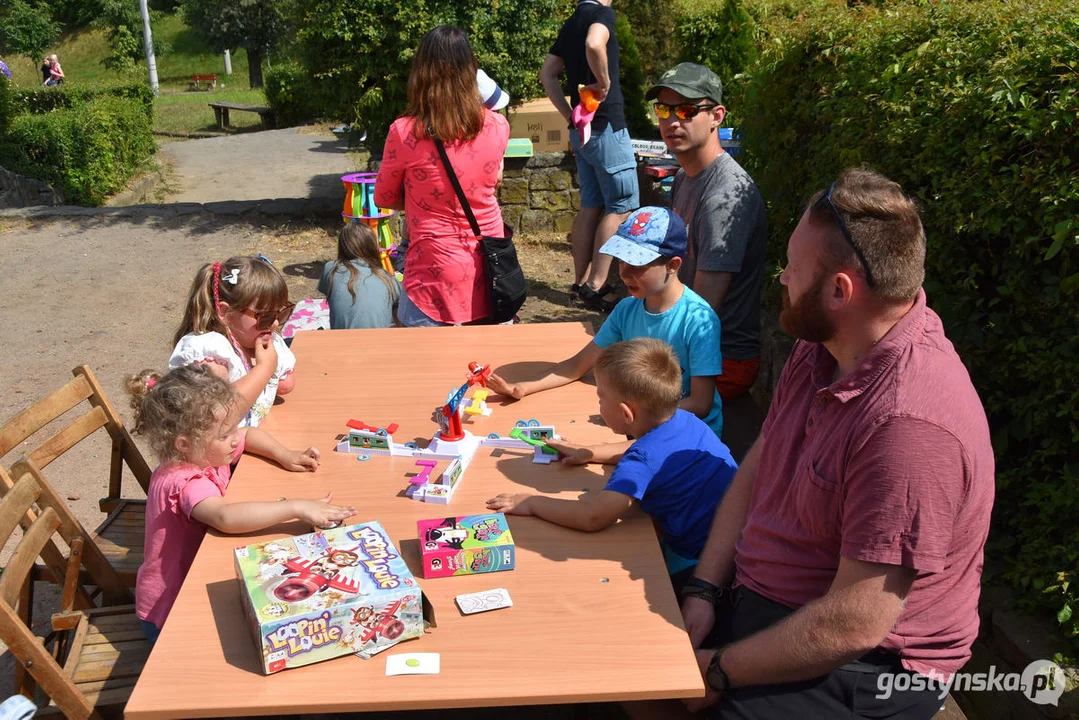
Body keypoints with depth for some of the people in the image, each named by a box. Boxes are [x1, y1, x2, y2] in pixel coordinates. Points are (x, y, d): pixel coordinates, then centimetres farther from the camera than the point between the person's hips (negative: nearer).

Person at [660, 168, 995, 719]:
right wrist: (703, 590, -3)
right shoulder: (819, 348, -1)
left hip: (860, 669, -8)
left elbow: (854, 626, -29)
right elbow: (756, 469, 7)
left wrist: (718, 673, -17)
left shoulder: (911, 425, -31)